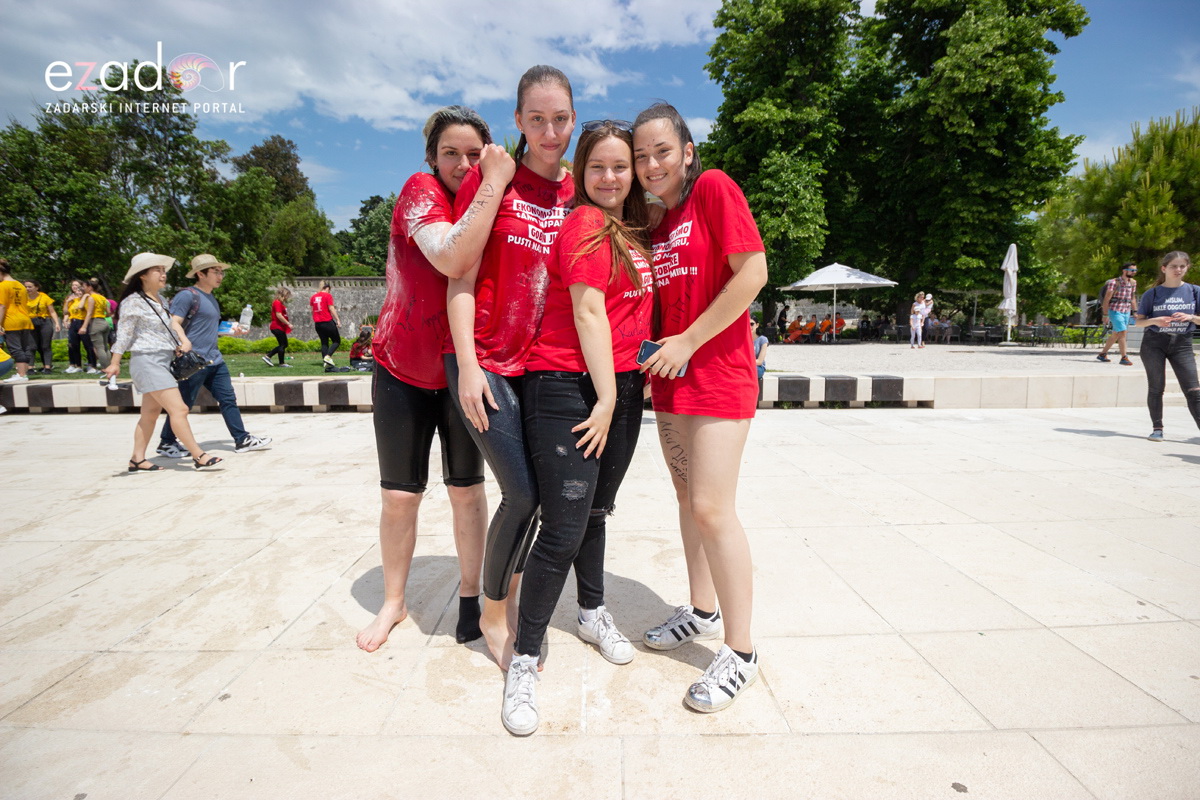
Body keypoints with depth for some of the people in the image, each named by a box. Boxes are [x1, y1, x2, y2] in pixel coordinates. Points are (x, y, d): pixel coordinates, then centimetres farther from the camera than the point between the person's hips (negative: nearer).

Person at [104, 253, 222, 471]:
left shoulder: (159, 299, 14)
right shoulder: (133, 302, -10)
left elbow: (172, 321, 16)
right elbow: (124, 334, -11)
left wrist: (183, 339, -3)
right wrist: (114, 364, -13)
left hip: (163, 362, 9)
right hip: (147, 362, -9)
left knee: (151, 412, 12)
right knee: (179, 409, -13)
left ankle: (138, 459, 20)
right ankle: (198, 456, -11)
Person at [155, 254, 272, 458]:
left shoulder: (211, 298, 18)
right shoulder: (187, 295, -10)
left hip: (215, 360, 9)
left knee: (228, 399, 6)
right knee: (183, 404, 2)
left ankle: (242, 440, 8)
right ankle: (166, 443, 18)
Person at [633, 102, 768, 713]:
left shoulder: (714, 188, -5)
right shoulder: (652, 221, 16)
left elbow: (753, 273, -15)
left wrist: (689, 342, -15)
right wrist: (655, 352, 4)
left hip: (718, 371, -8)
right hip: (670, 376, 8)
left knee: (712, 509, -10)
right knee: (688, 498, 14)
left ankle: (740, 651, 6)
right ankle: (703, 610, 32)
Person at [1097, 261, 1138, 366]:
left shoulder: (1133, 282, 10)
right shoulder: (1114, 282, -11)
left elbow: (1132, 298, 20)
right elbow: (1106, 299, -11)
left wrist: (1134, 312, 16)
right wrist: (1105, 315, -15)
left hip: (1126, 312, 7)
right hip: (1115, 311, -7)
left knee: (1115, 335, 8)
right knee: (1122, 333, -13)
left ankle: (1102, 354, 19)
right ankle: (1124, 358, -8)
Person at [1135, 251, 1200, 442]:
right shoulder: (1153, 293, 0)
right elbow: (1139, 321, 2)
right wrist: (1155, 321, -18)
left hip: (1182, 344, 1)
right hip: (1154, 343, -1)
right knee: (1156, 388, 3)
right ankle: (1157, 429, 11)